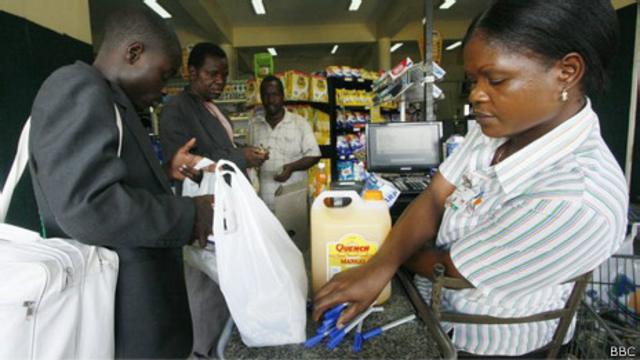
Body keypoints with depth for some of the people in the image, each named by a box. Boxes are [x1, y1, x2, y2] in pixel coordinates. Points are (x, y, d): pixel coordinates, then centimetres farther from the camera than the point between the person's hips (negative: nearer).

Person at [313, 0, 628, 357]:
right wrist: (380, 265, -27)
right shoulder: (505, 125, -11)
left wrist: (382, 255, -8)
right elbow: (434, 198, -13)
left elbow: (449, 269, -24)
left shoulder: (575, 204, -34)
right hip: (442, 290, 5)